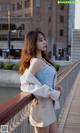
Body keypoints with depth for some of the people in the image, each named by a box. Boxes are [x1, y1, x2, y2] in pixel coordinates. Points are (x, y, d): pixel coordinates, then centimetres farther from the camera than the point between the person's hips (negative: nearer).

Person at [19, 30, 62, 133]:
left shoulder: (42, 60, 9)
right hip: (42, 104, -9)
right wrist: (51, 93, -20)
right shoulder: (36, 61, -18)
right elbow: (26, 84, -24)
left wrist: (54, 88, 1)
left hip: (49, 104, 9)